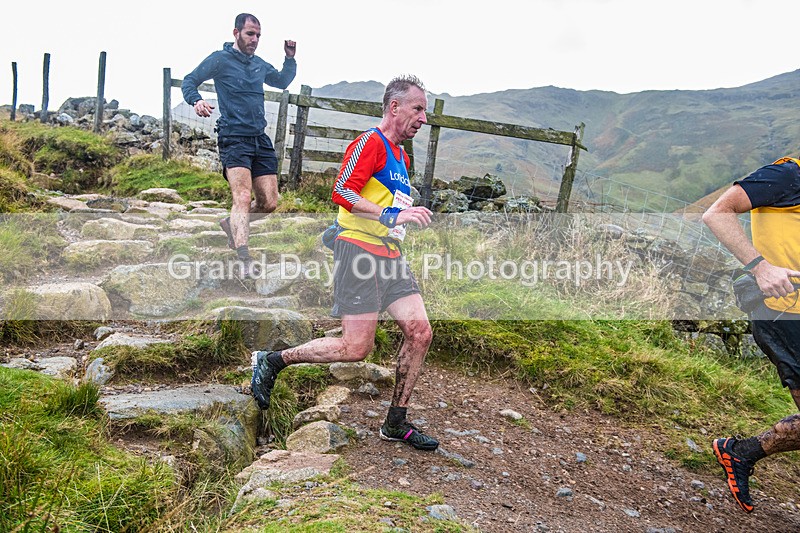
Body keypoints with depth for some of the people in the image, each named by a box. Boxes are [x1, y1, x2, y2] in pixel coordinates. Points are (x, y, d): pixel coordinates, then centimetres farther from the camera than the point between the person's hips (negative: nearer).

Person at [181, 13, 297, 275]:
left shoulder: (260, 64, 19)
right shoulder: (220, 59, 2)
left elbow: (283, 81, 35)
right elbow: (189, 81, 2)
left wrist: (290, 58, 18)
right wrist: (196, 100, -20)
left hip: (260, 139, 6)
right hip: (233, 138, -6)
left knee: (269, 203, 2)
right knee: (243, 197, -21)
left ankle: (232, 224, 30)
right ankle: (245, 261, -26)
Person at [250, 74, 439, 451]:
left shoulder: (401, 157, 23)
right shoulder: (370, 142, -7)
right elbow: (341, 192, -20)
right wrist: (391, 216, -25)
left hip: (390, 256, 9)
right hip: (359, 251, -9)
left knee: (419, 331, -3)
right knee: (356, 348, -10)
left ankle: (396, 423, 10)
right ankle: (271, 361, 10)